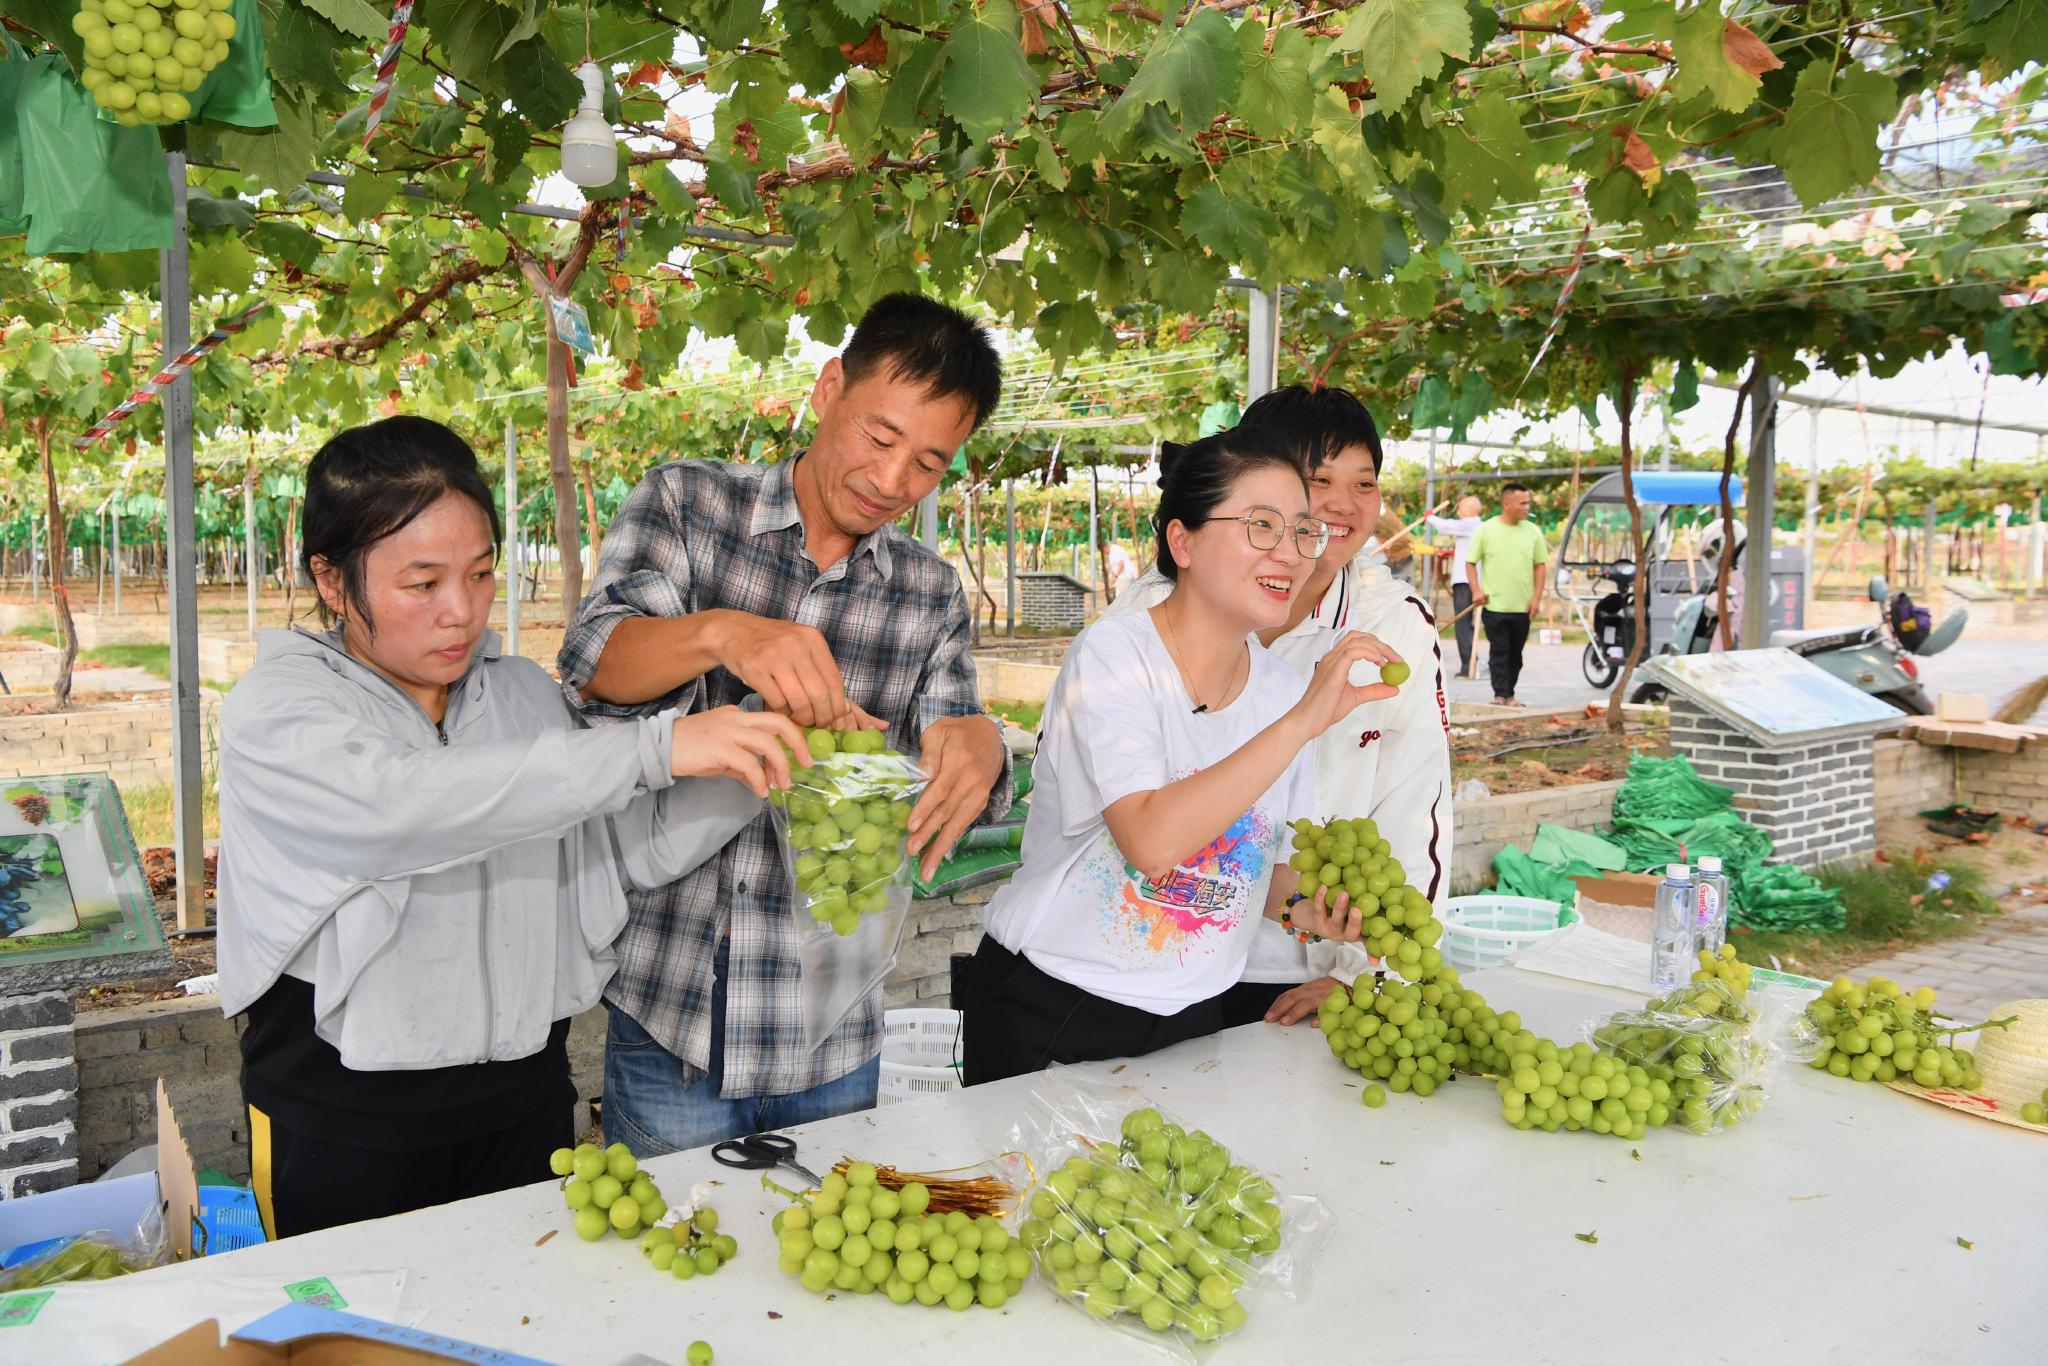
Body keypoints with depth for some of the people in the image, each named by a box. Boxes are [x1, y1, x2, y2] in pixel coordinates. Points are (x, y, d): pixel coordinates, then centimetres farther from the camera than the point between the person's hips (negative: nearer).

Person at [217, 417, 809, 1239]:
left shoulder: (523, 693, 5)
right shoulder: (274, 714, -11)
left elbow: (643, 848, 1)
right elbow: (407, 802, -31)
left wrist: (770, 751, -15)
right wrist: (653, 748, -36)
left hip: (524, 1106, 5)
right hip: (343, 1131, -4)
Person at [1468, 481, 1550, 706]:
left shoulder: (1533, 531, 4)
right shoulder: (1486, 530, -3)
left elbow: (1540, 565, 9)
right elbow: (1470, 563, 2)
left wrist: (1537, 597, 1)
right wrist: (1476, 590, -9)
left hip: (1523, 607, 3)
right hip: (1494, 605, -3)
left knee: (1515, 654, 9)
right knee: (1499, 652, -3)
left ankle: (1509, 694, 18)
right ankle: (1500, 694, -1)